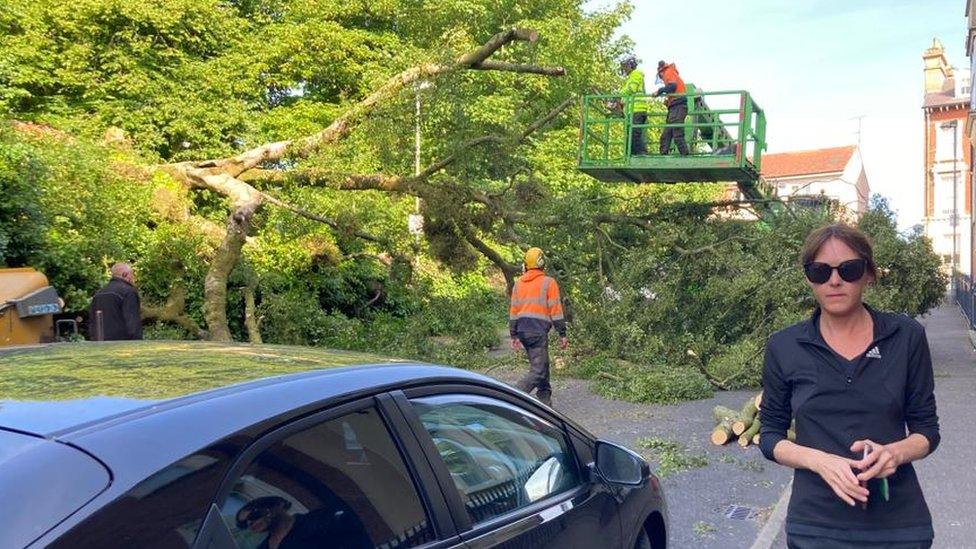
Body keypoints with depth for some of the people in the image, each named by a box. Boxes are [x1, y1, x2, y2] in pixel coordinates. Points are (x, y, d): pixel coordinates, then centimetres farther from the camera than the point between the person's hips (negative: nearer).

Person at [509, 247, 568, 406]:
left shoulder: (518, 284, 11)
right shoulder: (548, 283, -4)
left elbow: (513, 311, 11)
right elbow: (556, 311, -6)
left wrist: (514, 336, 15)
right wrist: (562, 335, -1)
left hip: (522, 330, 7)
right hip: (538, 331, -7)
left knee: (542, 365, 18)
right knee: (537, 372, -7)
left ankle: (545, 402, 21)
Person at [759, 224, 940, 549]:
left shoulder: (906, 337, -3)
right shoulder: (784, 347, -4)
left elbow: (927, 430, 3)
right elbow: (770, 436, 1)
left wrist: (895, 452, -18)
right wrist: (818, 460, -17)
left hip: (898, 523, 0)